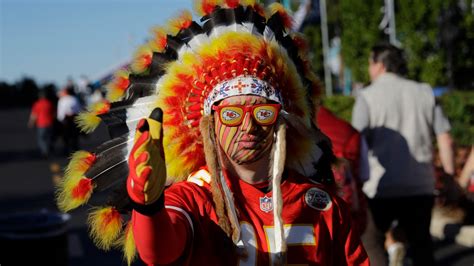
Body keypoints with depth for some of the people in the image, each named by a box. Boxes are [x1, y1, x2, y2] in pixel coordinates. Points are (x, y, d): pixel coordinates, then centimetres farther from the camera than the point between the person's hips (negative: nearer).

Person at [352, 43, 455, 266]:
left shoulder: (367, 96, -4)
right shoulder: (425, 92, 8)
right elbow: (445, 138, 5)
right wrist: (450, 175, 11)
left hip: (381, 188, -3)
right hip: (421, 186, 4)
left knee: (369, 245, 13)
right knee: (421, 244, 14)